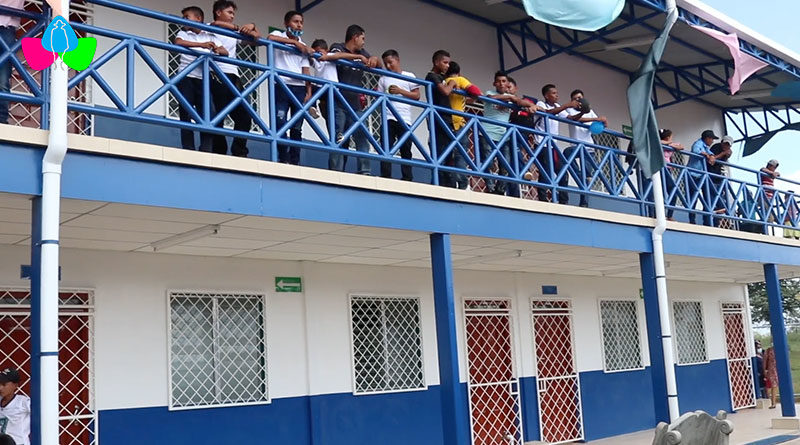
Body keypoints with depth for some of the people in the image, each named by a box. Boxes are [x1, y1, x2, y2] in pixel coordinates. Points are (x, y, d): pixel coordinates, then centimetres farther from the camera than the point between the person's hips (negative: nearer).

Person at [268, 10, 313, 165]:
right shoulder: (278, 35, 10)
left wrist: (309, 91, 0)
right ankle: (284, 161, -10)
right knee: (280, 124, -13)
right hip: (282, 86, -4)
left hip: (299, 88, 4)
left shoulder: (303, 46, 22)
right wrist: (295, 42, -14)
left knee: (297, 128, 0)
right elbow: (270, 38, -17)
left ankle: (295, 163, 1)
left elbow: (306, 71, 13)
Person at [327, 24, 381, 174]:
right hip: (338, 104, -5)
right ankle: (336, 172, -11)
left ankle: (365, 172, -10)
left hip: (355, 105, 5)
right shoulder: (337, 47, 4)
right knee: (339, 140, -11)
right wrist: (359, 57, -23)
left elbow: (379, 66, 19)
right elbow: (336, 55, -19)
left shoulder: (362, 53, 20)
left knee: (363, 139, -7)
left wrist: (374, 59, -4)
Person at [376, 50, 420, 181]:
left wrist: (400, 91, -7)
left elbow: (416, 96, 3)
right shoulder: (383, 79, 15)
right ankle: (385, 178, -7)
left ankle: (407, 179, 3)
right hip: (388, 118, 1)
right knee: (387, 148, -7)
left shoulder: (409, 76, 9)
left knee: (406, 150, 0)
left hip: (404, 119, -1)